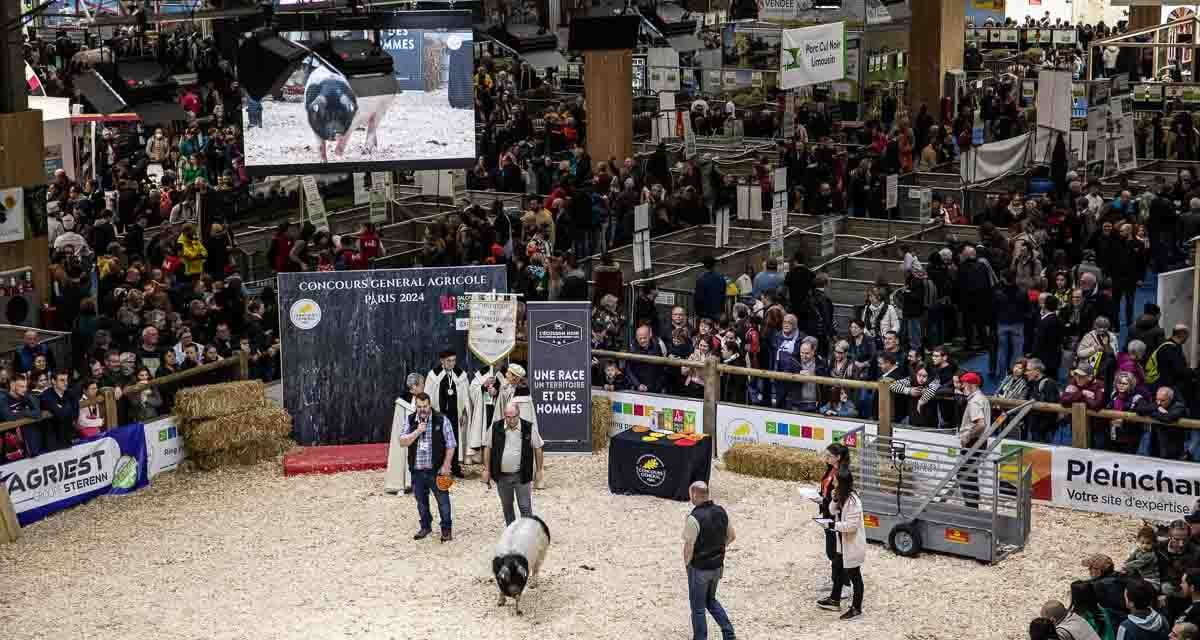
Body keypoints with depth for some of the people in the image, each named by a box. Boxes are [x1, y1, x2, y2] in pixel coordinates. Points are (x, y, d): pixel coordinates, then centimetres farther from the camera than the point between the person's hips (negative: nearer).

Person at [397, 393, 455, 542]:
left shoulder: (441, 420, -6)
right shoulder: (411, 421, 4)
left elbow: (450, 445, -4)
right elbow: (402, 442, -1)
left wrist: (445, 465, -9)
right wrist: (417, 432, -15)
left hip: (436, 470, -3)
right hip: (417, 470, 4)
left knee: (443, 500, 1)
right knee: (421, 501, 14)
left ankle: (446, 529, 13)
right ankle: (425, 527, 30)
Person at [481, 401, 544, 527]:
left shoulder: (529, 428, -8)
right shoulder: (495, 427, -5)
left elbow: (537, 449, 1)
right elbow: (488, 448, 5)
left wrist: (539, 470, 2)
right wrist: (486, 470, 3)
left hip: (522, 475, -2)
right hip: (502, 475, 3)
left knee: (525, 507, -2)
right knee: (507, 507, 16)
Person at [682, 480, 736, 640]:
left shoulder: (694, 518, -24)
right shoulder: (721, 511, -3)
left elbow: (689, 547, -22)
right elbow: (732, 536, 9)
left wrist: (687, 563, -4)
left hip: (699, 569, -7)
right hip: (717, 566, 7)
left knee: (698, 607, 10)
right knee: (711, 600, 25)